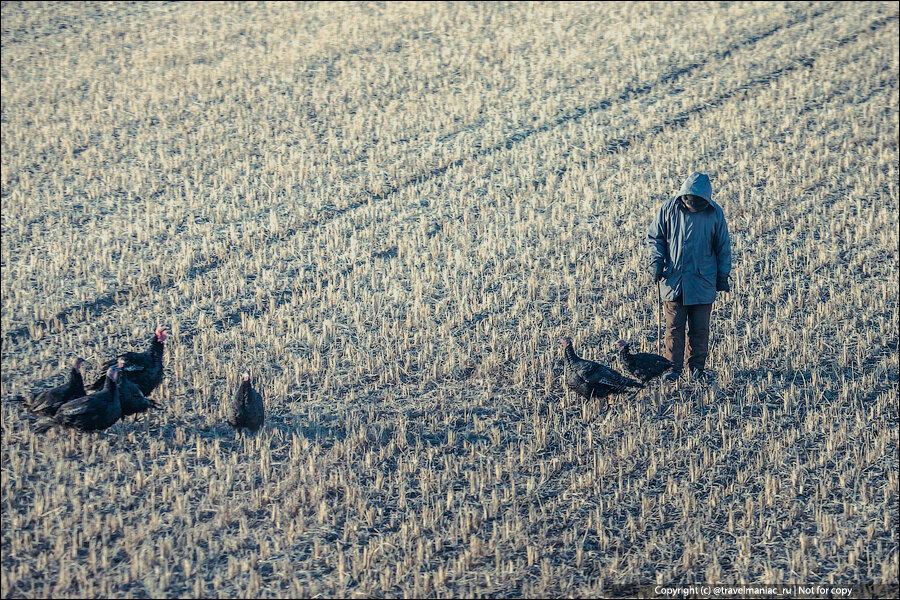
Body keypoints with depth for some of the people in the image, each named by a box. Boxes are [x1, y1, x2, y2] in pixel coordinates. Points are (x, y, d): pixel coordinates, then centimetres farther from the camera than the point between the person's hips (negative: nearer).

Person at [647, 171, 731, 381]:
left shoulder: (715, 214, -4)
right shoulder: (669, 209, -4)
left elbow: (723, 246, 5)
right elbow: (655, 237, 7)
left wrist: (723, 276, 8)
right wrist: (656, 261, -6)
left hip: (703, 281, 0)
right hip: (673, 279, 0)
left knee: (700, 328, 6)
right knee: (674, 326, 1)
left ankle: (697, 366, 19)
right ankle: (673, 367, 10)